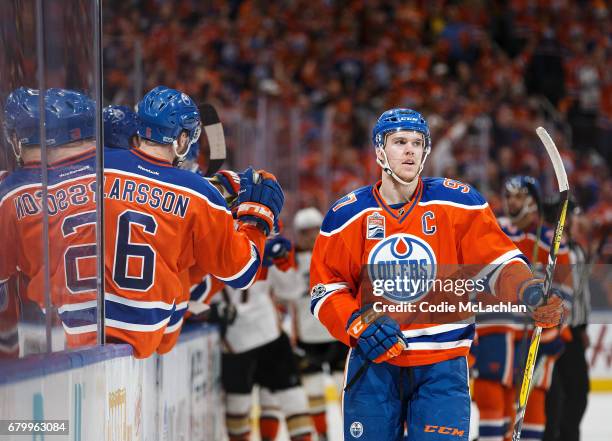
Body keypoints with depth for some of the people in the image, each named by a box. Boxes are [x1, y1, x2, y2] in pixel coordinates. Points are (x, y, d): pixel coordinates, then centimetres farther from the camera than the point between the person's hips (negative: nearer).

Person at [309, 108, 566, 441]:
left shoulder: (458, 202, -2)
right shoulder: (346, 216, 1)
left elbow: (498, 262, -2)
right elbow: (326, 288, 5)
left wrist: (527, 290, -21)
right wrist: (356, 325, -12)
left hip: (442, 365, -1)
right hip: (373, 363, 1)